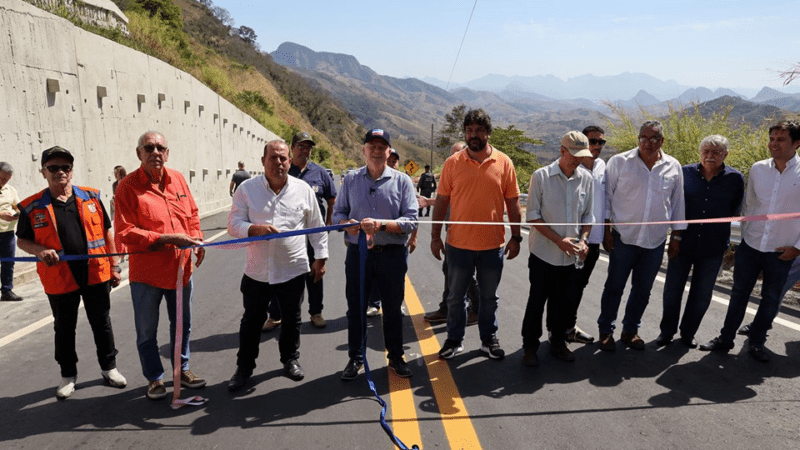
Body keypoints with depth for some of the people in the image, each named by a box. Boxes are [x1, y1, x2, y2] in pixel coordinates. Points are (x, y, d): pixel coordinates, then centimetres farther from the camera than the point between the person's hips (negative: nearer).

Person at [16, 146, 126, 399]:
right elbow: (22, 240, 7)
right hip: (60, 281, -1)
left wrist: (113, 266, 5)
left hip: (96, 275, 1)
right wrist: (40, 251, -15)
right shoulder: (32, 207, -2)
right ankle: (68, 375, 31)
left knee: (102, 324, 12)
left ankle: (108, 367, 29)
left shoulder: (91, 197, 2)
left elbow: (106, 233, 6)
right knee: (64, 329, 14)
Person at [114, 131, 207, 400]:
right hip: (146, 273, -4)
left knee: (182, 325, 19)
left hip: (180, 268, 4)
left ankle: (182, 370, 38)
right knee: (147, 332, 11)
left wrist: (197, 240, -3)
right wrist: (167, 239, -25)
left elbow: (192, 214, 13)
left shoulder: (177, 179, 3)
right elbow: (125, 232, -18)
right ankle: (155, 378, 30)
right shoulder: (128, 186, -12)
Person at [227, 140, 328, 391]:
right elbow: (234, 224, -4)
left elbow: (317, 228, 6)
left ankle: (290, 360, 35)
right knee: (252, 321, 12)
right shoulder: (247, 189, -3)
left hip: (293, 270, 1)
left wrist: (320, 258, 5)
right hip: (256, 271, 0)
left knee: (292, 320, 14)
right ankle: (244, 367, 29)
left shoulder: (304, 190, 0)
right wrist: (256, 229, -23)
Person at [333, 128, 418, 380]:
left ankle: (396, 357, 29)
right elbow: (338, 212, 9)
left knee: (393, 308, 11)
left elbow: (411, 221, -8)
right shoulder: (351, 179, 7)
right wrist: (347, 224, -14)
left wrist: (381, 224, -22)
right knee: (355, 308, 10)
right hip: (357, 253, 2)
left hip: (392, 254, -1)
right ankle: (355, 358, 28)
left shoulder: (402, 181, 0)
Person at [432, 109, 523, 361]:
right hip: (459, 243, 0)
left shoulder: (504, 163, 0)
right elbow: (441, 202, 2)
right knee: (455, 297, 12)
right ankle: (454, 340, 29)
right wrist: (435, 236, 0)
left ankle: (489, 340, 32)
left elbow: (512, 203, 3)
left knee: (489, 297, 15)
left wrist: (516, 237, 1)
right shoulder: (452, 163, -1)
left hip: (493, 245, 0)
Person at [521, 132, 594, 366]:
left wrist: (582, 240, -6)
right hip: (543, 252, -3)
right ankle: (530, 346, 18)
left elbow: (588, 215, 11)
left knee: (564, 302, 13)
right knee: (537, 301, 3)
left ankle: (558, 342, 31)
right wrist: (559, 240, -16)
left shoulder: (587, 179, 3)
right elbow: (532, 215, -9)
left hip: (570, 255, 4)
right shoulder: (541, 176, -8)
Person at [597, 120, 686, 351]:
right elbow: (606, 196, -2)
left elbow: (677, 202, 12)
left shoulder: (673, 167, 4)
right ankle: (606, 330, 21)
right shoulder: (619, 161, -5)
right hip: (623, 237, -3)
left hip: (656, 240, 3)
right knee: (614, 286, 7)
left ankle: (630, 330, 30)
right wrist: (607, 229, -6)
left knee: (643, 289, 13)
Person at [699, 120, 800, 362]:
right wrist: (745, 236, 11)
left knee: (771, 299, 12)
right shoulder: (758, 169, 0)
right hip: (750, 246, 2)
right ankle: (726, 338, 24)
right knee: (739, 293, 11)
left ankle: (757, 342, 29)